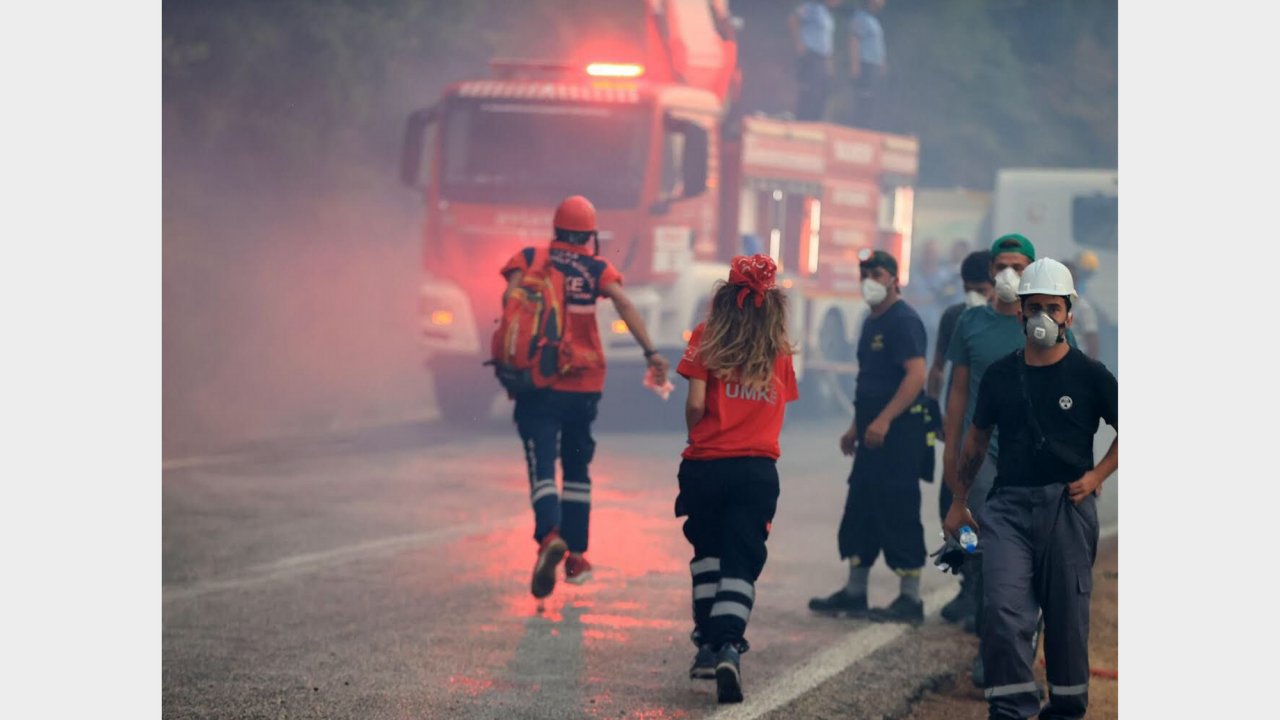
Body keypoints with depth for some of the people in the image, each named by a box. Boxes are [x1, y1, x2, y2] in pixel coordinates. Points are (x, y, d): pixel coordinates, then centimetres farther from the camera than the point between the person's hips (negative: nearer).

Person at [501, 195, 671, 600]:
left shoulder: (528, 260, 4)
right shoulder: (597, 269, 4)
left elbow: (510, 297, -13)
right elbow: (624, 304, -11)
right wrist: (650, 352, -17)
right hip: (584, 384, 1)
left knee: (542, 468, -7)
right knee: (576, 470, 19)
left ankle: (550, 537, -34)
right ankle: (576, 557, 22)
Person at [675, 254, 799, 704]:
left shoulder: (706, 341, 1)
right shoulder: (779, 353, 7)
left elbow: (695, 405, -6)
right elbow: (779, 408, 4)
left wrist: (696, 436, 12)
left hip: (706, 465, 0)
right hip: (758, 469, 0)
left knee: (708, 552, 21)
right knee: (741, 564, 0)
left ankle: (708, 644, 18)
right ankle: (729, 646, -20)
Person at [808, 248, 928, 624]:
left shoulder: (904, 321, -12)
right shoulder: (871, 323, 18)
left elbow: (916, 375, -22)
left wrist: (884, 420, -27)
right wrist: (856, 426, 23)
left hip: (898, 432, -10)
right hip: (873, 432, 10)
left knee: (898, 512, -7)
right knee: (860, 510, 12)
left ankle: (910, 600, -2)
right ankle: (854, 593, 19)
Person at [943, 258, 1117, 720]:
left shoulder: (1089, 375, 1)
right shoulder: (1000, 375, 9)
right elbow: (977, 439, 20)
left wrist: (1097, 475, -2)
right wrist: (958, 502, 22)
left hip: (1066, 505, -2)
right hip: (1009, 504, 2)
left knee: (1066, 613, 5)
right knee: (1002, 609, -12)